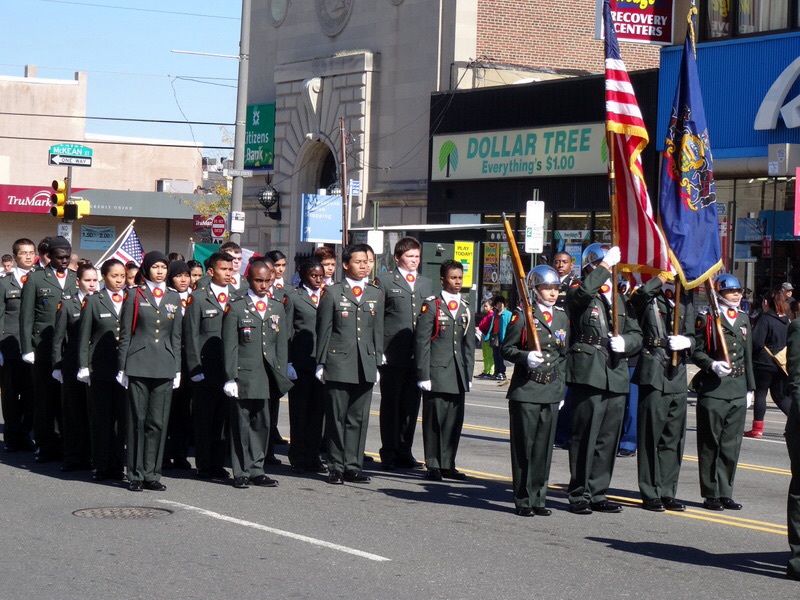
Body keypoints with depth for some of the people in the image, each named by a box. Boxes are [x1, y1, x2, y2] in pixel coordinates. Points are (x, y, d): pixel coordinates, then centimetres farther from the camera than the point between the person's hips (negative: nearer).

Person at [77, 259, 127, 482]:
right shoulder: (94, 301, 5)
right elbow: (84, 336, 4)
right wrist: (84, 366, -3)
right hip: (99, 370, -2)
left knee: (121, 419, 3)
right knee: (100, 419, 2)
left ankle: (117, 465, 11)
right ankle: (100, 466, 9)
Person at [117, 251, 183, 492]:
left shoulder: (174, 298, 12)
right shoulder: (135, 296, 3)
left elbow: (176, 336, 14)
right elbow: (125, 334, 2)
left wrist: (177, 369, 9)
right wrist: (122, 367, -2)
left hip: (164, 368, 3)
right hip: (139, 364, -3)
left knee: (158, 422, 2)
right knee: (138, 420, 0)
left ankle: (152, 474, 9)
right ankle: (136, 475, 6)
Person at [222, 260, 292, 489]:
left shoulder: (277, 308, 12)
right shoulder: (235, 307, -1)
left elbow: (282, 345, 13)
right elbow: (230, 346, -4)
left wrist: (281, 377, 8)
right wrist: (231, 377, -10)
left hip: (267, 376, 4)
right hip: (244, 376, -4)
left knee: (262, 424, 8)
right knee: (242, 424, -1)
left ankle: (256, 471, 16)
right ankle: (241, 473, 6)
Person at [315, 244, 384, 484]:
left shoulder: (375, 294, 13)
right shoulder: (332, 293, 2)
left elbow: (378, 331, 15)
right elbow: (324, 330, 1)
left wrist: (377, 362, 10)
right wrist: (321, 363, -2)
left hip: (365, 366, 3)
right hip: (339, 363, -3)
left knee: (359, 418, 4)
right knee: (337, 417, 0)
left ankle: (353, 466, 10)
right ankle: (336, 467, 6)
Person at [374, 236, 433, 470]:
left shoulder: (427, 284, 18)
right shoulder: (384, 281, 3)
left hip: (418, 355, 4)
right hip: (392, 354, -4)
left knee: (411, 405, 7)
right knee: (391, 404, 1)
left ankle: (404, 451, 15)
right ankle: (389, 453, 7)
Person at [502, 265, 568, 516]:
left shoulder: (562, 317, 12)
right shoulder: (522, 316, -4)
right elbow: (507, 349, -3)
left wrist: (561, 387, 15)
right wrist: (525, 357, -22)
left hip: (551, 392, 5)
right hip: (525, 391, -5)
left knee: (544, 446, 7)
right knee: (524, 446, -1)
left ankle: (538, 498, 14)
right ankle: (523, 501, 5)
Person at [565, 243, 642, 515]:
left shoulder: (619, 298, 20)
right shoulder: (579, 294, 1)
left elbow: (636, 335, 16)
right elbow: (584, 291, -25)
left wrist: (624, 342, -6)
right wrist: (606, 265, -18)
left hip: (616, 377, 6)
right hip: (589, 374, -6)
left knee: (608, 439, 9)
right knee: (585, 437, -4)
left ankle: (598, 494, 17)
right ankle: (579, 495, 3)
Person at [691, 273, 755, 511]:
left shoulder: (744, 320, 16)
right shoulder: (706, 320, -3)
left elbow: (748, 356, 20)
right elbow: (696, 351, -5)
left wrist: (749, 388, 17)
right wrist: (713, 365, -23)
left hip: (738, 391, 6)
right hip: (713, 390, -6)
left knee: (731, 445, 7)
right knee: (710, 444, 0)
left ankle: (725, 493, 14)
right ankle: (711, 495, 6)